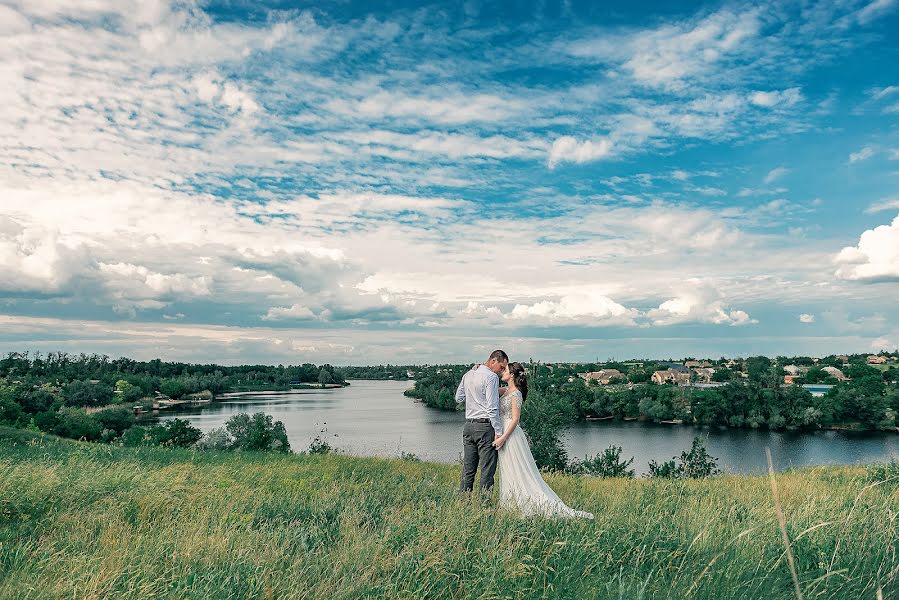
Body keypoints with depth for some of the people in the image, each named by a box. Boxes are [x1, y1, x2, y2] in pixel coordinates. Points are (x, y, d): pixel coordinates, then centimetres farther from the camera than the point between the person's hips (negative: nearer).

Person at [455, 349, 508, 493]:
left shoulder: (468, 374, 13)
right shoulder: (491, 377, -10)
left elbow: (459, 398, 22)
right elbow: (492, 407, -15)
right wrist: (499, 432, -13)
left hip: (468, 426, 7)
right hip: (485, 426, -7)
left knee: (468, 469, 10)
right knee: (487, 470, -2)